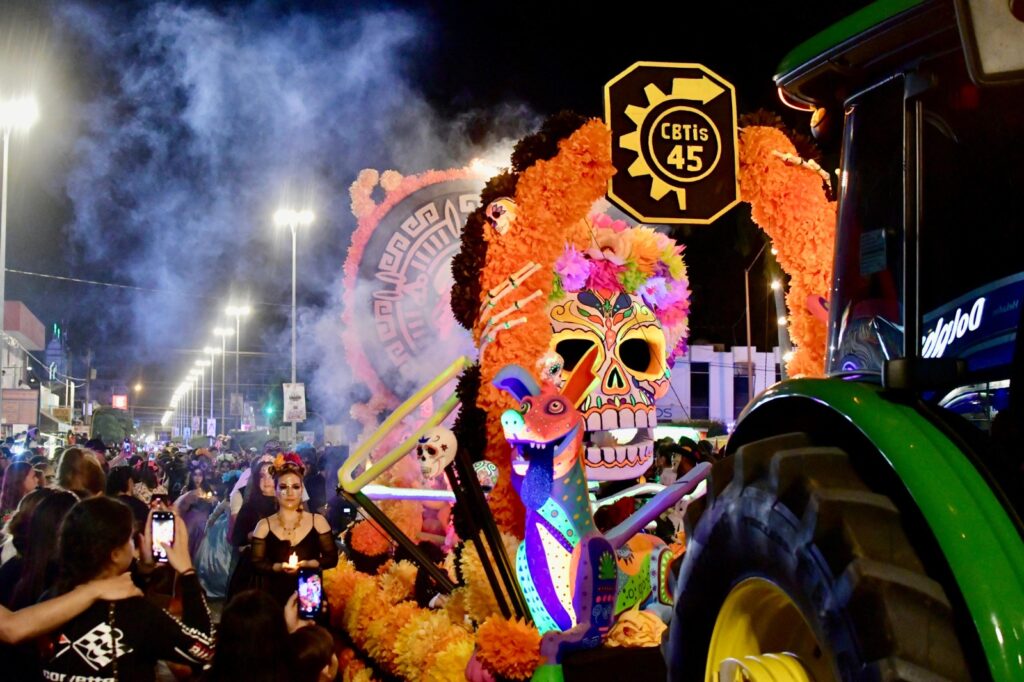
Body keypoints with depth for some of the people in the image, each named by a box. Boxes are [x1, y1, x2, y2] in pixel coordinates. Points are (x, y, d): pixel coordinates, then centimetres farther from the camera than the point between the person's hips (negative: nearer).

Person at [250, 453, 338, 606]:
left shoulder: (318, 521, 0)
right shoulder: (264, 526, 1)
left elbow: (332, 558, 1)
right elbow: (256, 563, -1)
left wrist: (311, 564, -16)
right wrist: (278, 567, -19)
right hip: (276, 597, 0)